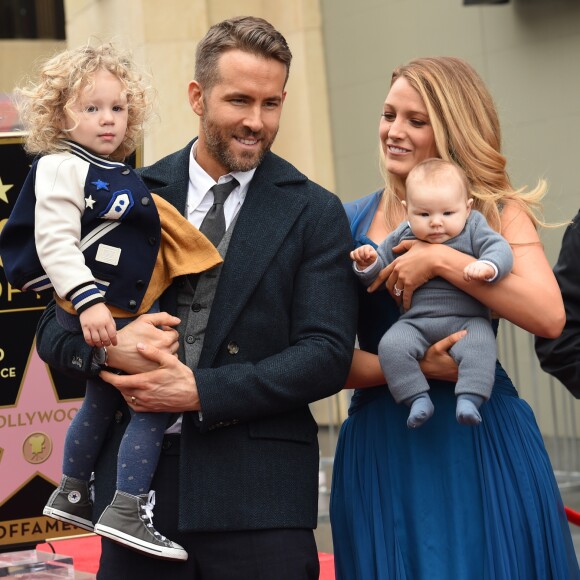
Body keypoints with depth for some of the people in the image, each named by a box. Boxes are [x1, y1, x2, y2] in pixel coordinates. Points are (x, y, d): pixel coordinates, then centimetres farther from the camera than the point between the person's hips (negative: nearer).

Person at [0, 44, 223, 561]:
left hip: (122, 313, 10)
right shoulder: (61, 168, -16)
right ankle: (127, 511, -9)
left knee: (102, 401, 24)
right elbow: (55, 243, -25)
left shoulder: (119, 174, 12)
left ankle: (71, 495, 41)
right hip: (96, 314, -10)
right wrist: (88, 301, -34)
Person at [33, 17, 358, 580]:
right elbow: (54, 328, 9)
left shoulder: (314, 212, 1)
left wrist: (200, 391, -14)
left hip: (259, 493, -2)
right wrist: (110, 346, -14)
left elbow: (327, 355, -6)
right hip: (135, 483, 2)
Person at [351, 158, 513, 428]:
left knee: (480, 346, -32)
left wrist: (488, 266, -30)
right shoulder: (401, 238, 12)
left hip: (468, 320, -2)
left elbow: (499, 249, -8)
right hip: (416, 322, 2)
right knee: (391, 345, -24)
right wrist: (367, 264, -4)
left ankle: (469, 398, -31)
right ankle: (418, 399, -20)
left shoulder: (473, 228, 5)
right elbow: (377, 277, 19)